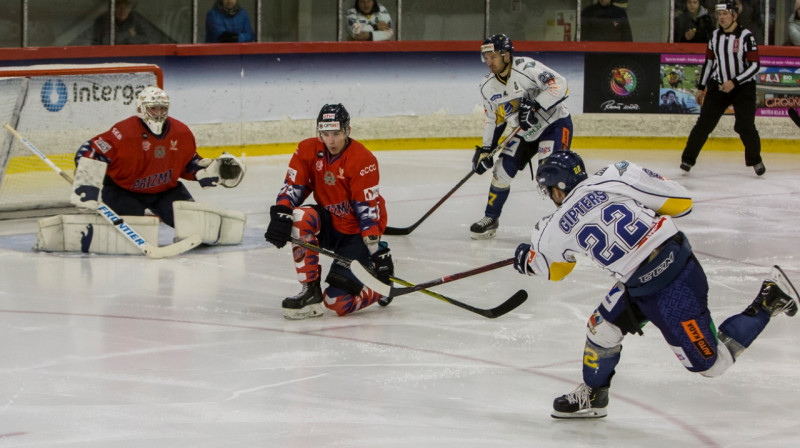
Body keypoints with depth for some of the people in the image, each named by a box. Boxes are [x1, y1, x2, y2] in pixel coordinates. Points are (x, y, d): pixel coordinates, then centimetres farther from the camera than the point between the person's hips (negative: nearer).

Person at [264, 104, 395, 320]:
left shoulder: (363, 160, -19)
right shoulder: (308, 150, -5)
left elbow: (368, 210, -22)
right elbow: (292, 187, -9)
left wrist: (378, 252, -26)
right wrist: (280, 215, -29)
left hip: (356, 233, -5)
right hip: (329, 225, 5)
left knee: (338, 301, -16)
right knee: (300, 218, -30)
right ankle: (311, 292, -19)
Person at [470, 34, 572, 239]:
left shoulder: (526, 67, -25)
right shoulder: (488, 87, -2)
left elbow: (559, 85, -31)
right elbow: (492, 119, 8)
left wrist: (535, 106, -37)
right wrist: (485, 149, 2)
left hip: (555, 123, -7)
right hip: (524, 132, 7)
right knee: (503, 170, 3)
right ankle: (490, 219, 20)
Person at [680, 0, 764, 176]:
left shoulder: (746, 36, -13)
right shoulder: (715, 35, 3)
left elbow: (755, 66, -15)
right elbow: (708, 61, 13)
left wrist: (734, 82, -23)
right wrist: (701, 87, 13)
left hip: (743, 87, -4)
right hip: (718, 86, 4)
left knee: (745, 126, -9)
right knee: (704, 123, -2)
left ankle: (755, 160, 12)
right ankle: (688, 159, 3)